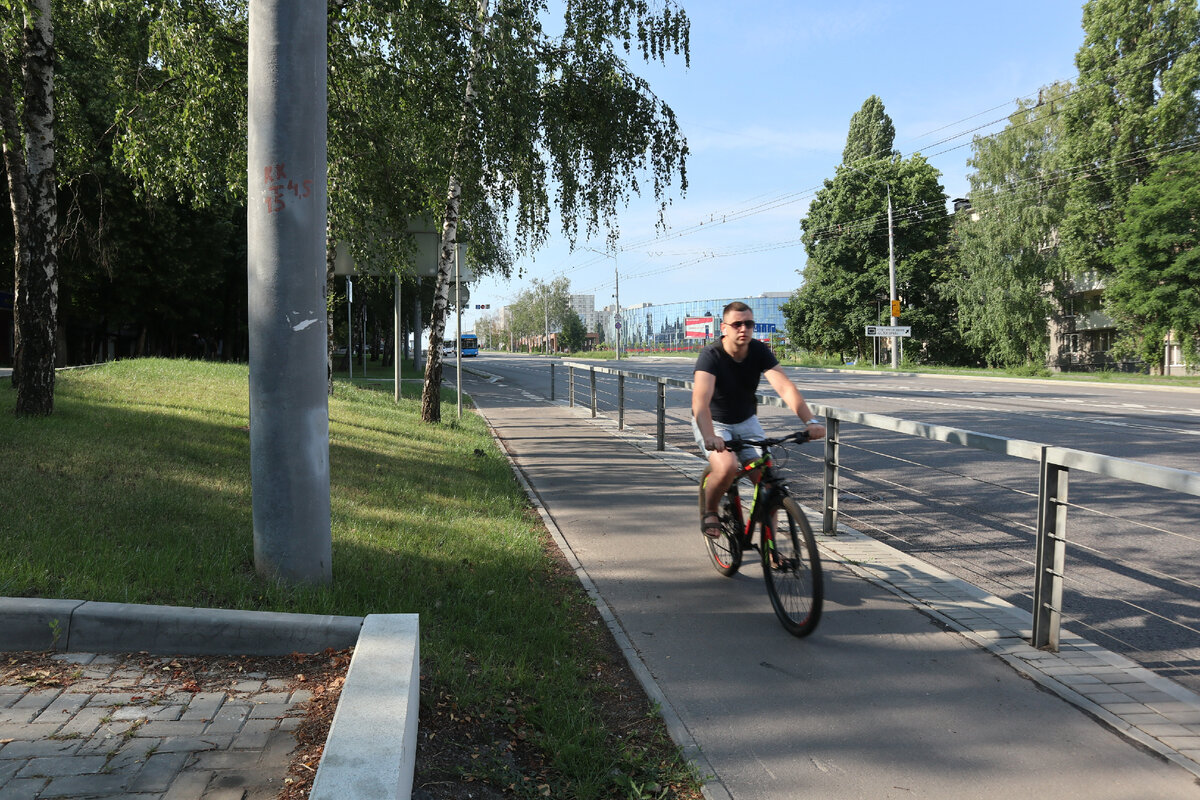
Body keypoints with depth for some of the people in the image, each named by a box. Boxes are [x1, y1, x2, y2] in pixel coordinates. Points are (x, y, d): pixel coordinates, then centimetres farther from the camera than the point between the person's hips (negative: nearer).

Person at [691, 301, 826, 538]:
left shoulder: (760, 352, -14)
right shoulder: (711, 356, -25)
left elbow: (785, 387, -26)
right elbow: (700, 399, -40)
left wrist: (810, 420, -41)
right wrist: (709, 436, -58)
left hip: (746, 421, 4)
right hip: (714, 423, -4)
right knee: (727, 467, -32)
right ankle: (709, 512, -1)